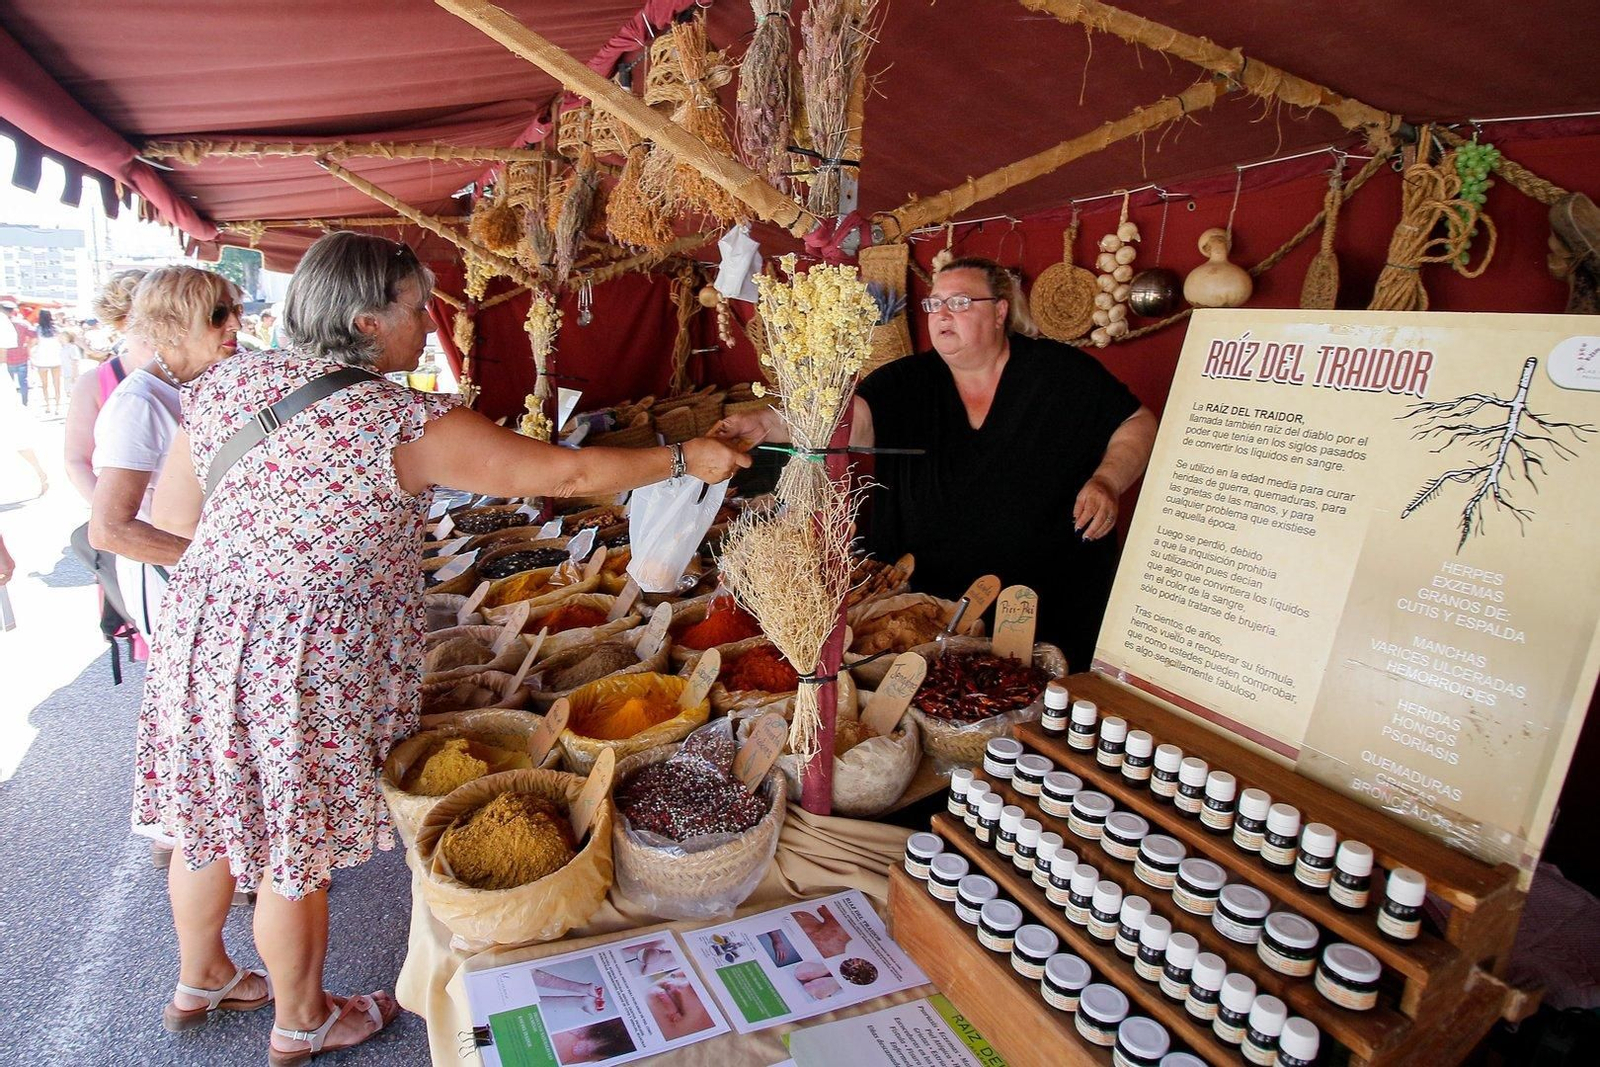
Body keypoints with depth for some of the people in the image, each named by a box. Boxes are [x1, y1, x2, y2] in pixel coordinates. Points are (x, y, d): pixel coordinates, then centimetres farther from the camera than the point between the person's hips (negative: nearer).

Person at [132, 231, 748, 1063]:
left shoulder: (230, 380, 0)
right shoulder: (406, 423, -20)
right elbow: (565, 473, -21)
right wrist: (686, 459, -11)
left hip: (200, 625, 8)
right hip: (303, 660, -7)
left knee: (211, 820, 25)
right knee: (293, 852, 12)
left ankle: (200, 979, 49)